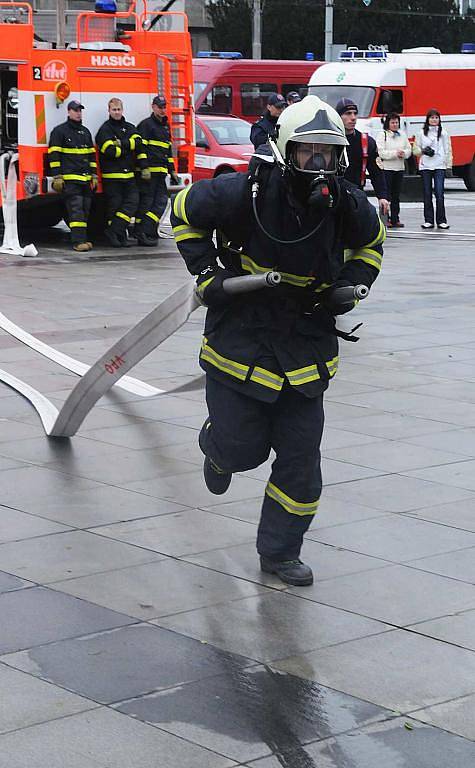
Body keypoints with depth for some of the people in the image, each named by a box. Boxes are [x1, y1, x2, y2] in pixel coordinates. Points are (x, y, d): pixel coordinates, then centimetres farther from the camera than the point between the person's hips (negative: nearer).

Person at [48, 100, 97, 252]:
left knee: (85, 209, 5)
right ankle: (78, 241, -18)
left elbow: (92, 155, 24)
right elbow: (54, 155, -5)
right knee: (76, 209, -14)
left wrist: (94, 175, 17)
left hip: (86, 179, 7)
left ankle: (82, 237, 12)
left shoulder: (85, 132, 20)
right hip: (70, 178, -7)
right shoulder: (59, 131, 0)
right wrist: (57, 177, -11)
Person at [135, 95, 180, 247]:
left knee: (161, 201, 2)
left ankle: (149, 233, 2)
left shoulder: (165, 126, 23)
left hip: (160, 172, 8)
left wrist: (172, 170, 26)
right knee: (146, 201, -9)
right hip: (148, 171, -8)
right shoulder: (146, 124, -5)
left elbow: (168, 149, 30)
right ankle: (142, 234, -9)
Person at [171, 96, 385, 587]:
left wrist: (350, 287, 0)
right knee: (243, 448, 3)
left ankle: (279, 551, 21)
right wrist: (207, 272, -9)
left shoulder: (348, 205, -9)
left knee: (300, 457, 3)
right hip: (241, 338, -3)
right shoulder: (247, 193, -19)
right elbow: (184, 210, -2)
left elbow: (370, 242, 15)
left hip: (306, 347, 3)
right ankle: (217, 448, 43)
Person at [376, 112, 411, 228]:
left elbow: (409, 149, 12)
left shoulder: (402, 135, 12)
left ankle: (395, 219, 13)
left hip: (399, 168, 5)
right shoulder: (382, 135, -5)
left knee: (396, 195, 9)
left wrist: (404, 153, -11)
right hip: (386, 168, -5)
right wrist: (395, 153, -20)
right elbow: (381, 152, -13)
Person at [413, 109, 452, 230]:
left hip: (440, 166, -1)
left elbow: (448, 150, 6)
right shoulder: (422, 133, 7)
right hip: (425, 166, 2)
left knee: (439, 194, -8)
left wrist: (449, 165, 1)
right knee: (427, 194, 3)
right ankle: (428, 221, 9)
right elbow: (416, 149, 11)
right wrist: (423, 151, -9)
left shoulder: (443, 133, 5)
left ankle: (441, 221, -4)